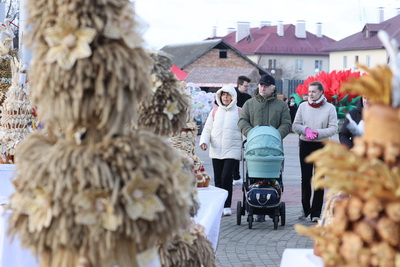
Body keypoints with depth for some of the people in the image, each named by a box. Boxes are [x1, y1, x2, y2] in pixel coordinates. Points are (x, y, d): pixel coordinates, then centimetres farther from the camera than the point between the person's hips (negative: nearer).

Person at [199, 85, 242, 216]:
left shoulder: (239, 112, 1)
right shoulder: (215, 111, 10)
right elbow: (207, 129, 12)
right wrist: (204, 141, -6)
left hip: (232, 150, -4)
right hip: (216, 150, 4)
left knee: (226, 176, -15)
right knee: (218, 179, 7)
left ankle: (227, 206, -6)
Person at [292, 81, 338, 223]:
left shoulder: (330, 108, -2)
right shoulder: (303, 106, 5)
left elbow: (333, 129, -7)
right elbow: (295, 125, 5)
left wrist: (317, 132, -18)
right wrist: (306, 129, -14)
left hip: (322, 147, -2)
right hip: (305, 145, 2)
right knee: (305, 179, 9)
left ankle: (316, 213, 4)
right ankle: (305, 208, 23)